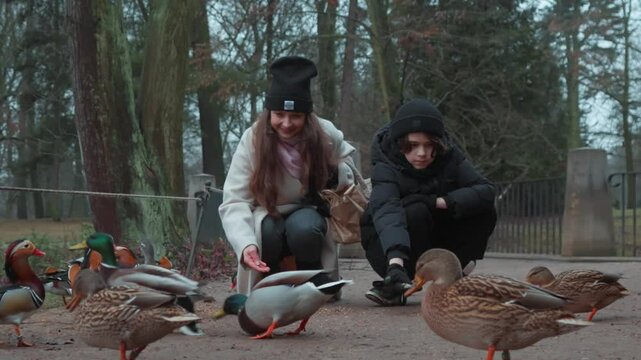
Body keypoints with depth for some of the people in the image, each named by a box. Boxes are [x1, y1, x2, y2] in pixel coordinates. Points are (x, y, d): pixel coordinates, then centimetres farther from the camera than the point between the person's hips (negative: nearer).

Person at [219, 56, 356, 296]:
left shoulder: (326, 135, -13)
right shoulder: (252, 140, -19)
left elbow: (347, 159, 11)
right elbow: (234, 201, -25)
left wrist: (339, 177, -15)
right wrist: (245, 244, -43)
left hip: (308, 215, 1)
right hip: (269, 219, -1)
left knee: (303, 227, -34)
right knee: (267, 231, -35)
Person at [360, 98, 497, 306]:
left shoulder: (448, 156, -13)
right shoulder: (386, 166, -26)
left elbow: (486, 192, -23)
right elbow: (385, 210, -45)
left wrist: (438, 201, -33)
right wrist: (395, 262, -62)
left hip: (435, 240, 4)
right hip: (387, 245, -4)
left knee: (484, 212, -18)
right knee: (415, 211, -34)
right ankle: (394, 284, -21)